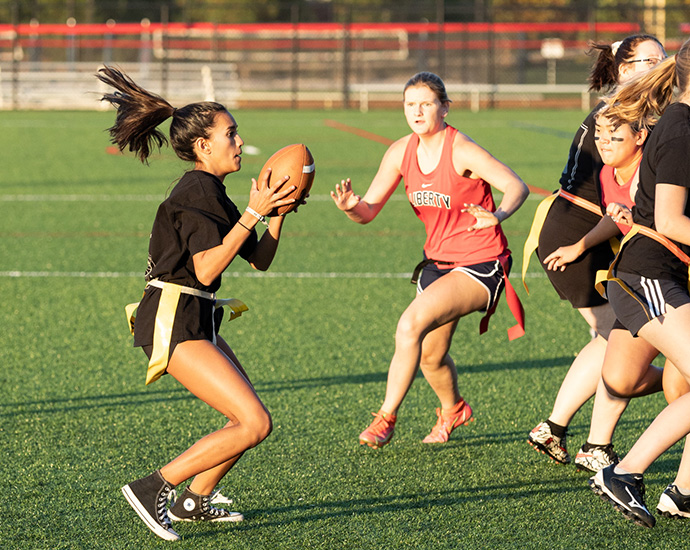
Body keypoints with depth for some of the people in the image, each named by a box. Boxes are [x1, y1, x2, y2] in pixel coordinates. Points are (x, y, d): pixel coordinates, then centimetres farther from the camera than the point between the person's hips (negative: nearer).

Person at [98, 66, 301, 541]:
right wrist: (253, 213, -20)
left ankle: (194, 502, 26)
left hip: (196, 320, 10)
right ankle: (153, 488, -11)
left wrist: (278, 210, 5)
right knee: (254, 423, -15)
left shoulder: (212, 193, 17)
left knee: (250, 418, 14)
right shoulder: (197, 192, -13)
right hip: (174, 322, -10)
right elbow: (206, 269, -22)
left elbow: (260, 259, 19)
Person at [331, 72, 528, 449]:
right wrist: (352, 208, -25)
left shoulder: (462, 152, -19)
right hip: (438, 259, 7)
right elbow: (369, 211, -1)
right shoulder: (401, 152, -2)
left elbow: (517, 187, -27)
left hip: (481, 265, -7)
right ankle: (453, 410, 47)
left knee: (411, 323, -25)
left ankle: (387, 417, -14)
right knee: (429, 357, 15)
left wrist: (496, 216, -47)